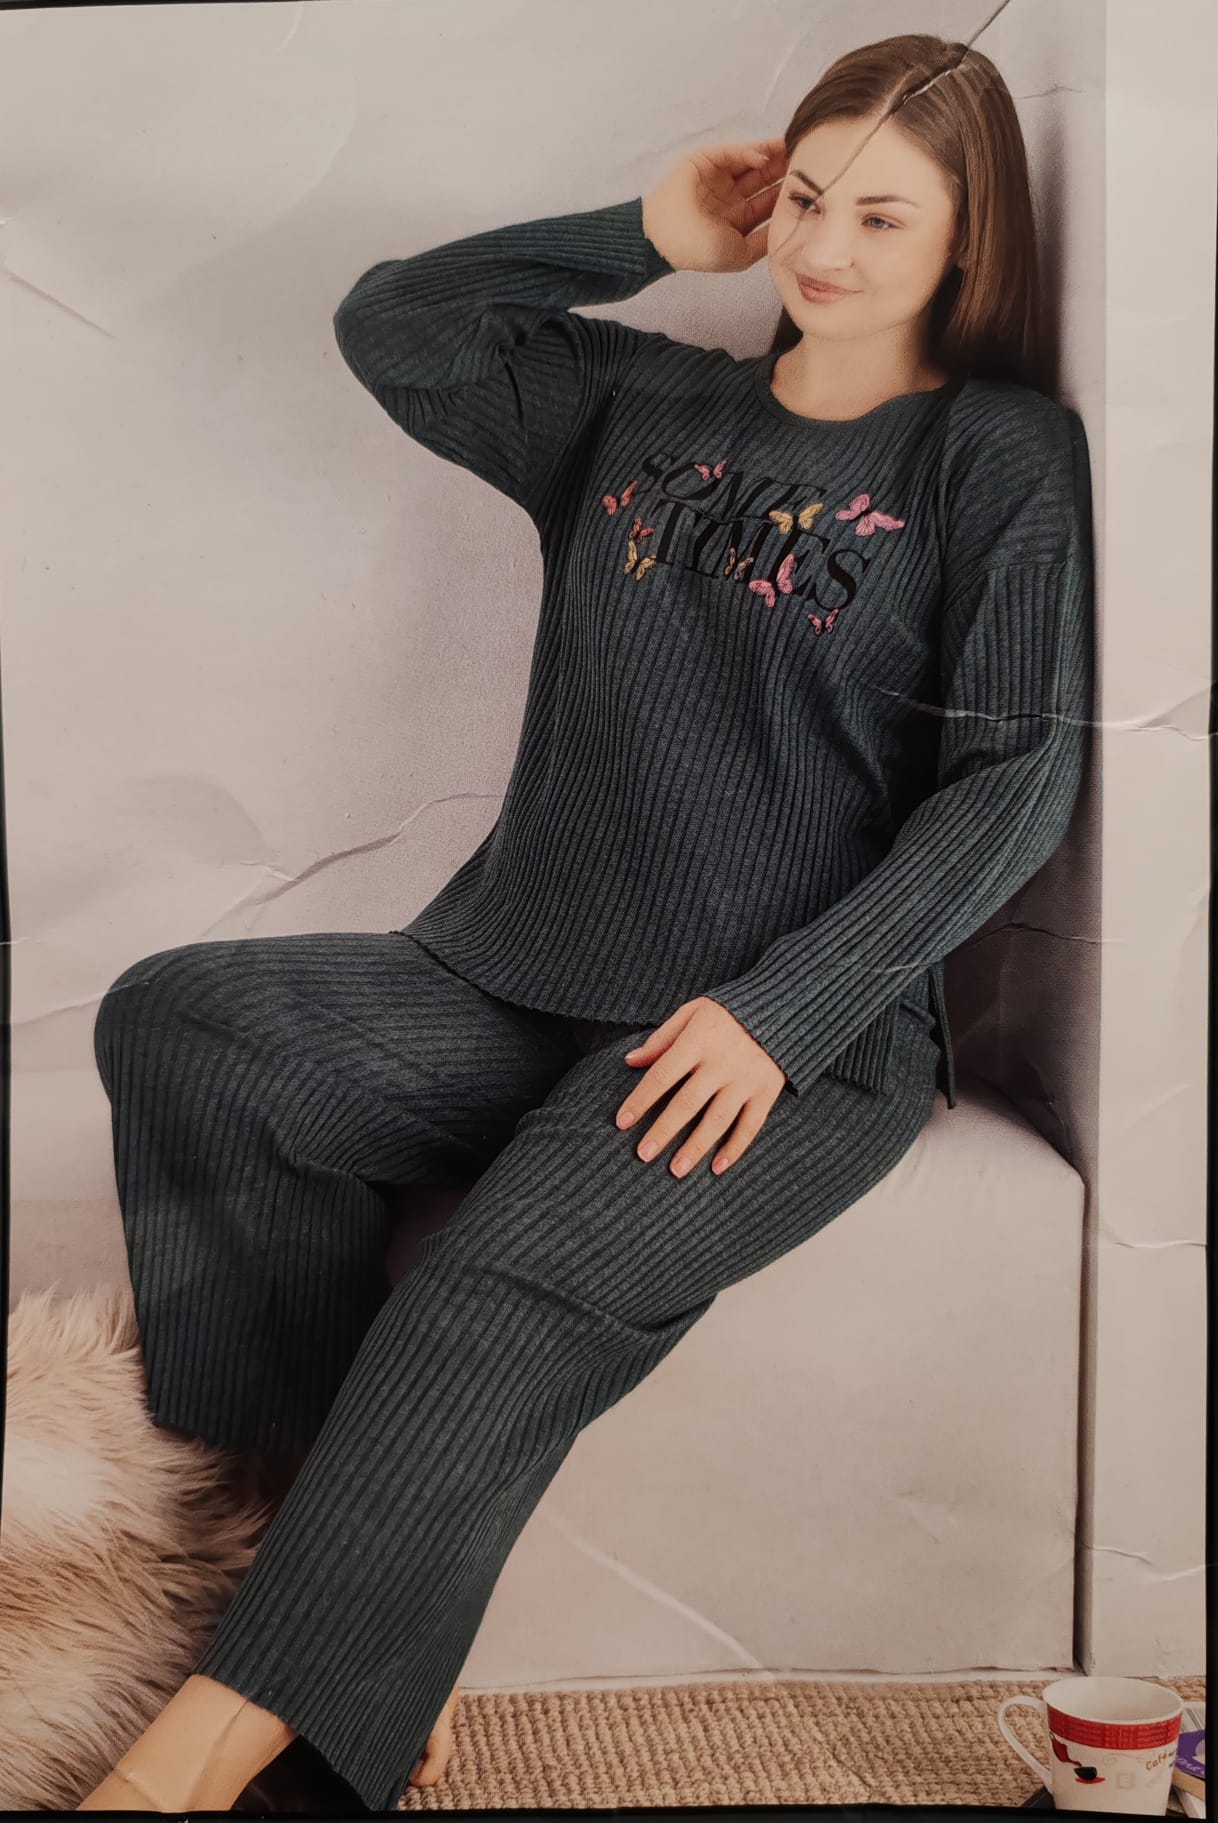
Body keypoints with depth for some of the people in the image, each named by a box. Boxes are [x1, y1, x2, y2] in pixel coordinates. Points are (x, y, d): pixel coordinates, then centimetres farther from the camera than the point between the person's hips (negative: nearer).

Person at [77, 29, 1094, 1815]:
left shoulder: (1004, 455, 4)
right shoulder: (636, 400, 19)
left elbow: (1019, 780, -4)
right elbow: (388, 325, 22)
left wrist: (780, 1013, -14)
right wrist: (648, 235, 14)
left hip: (803, 1043, -5)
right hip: (514, 984, 5)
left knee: (503, 1309, -32)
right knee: (175, 1020, -20)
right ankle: (370, 1615, -26)